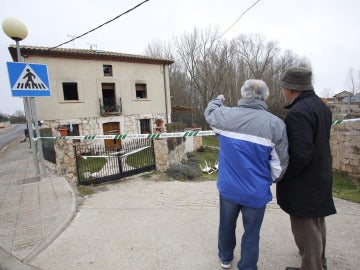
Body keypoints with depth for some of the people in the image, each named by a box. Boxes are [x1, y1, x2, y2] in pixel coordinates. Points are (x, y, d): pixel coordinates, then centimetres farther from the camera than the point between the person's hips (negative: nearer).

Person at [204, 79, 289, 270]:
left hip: (228, 188, 3)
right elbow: (280, 163, -8)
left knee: (226, 225, 24)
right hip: (256, 192, -2)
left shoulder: (225, 115, -10)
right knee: (251, 234, 17)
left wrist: (218, 99, 35)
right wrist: (270, 180, 13)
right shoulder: (276, 124, -13)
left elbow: (209, 111, 14)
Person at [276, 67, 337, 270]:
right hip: (321, 177, 10)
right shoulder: (322, 106, 5)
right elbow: (320, 143, 12)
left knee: (305, 229, 7)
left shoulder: (298, 112, -25)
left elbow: (301, 154, -28)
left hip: (303, 184, -10)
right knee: (317, 223, 27)